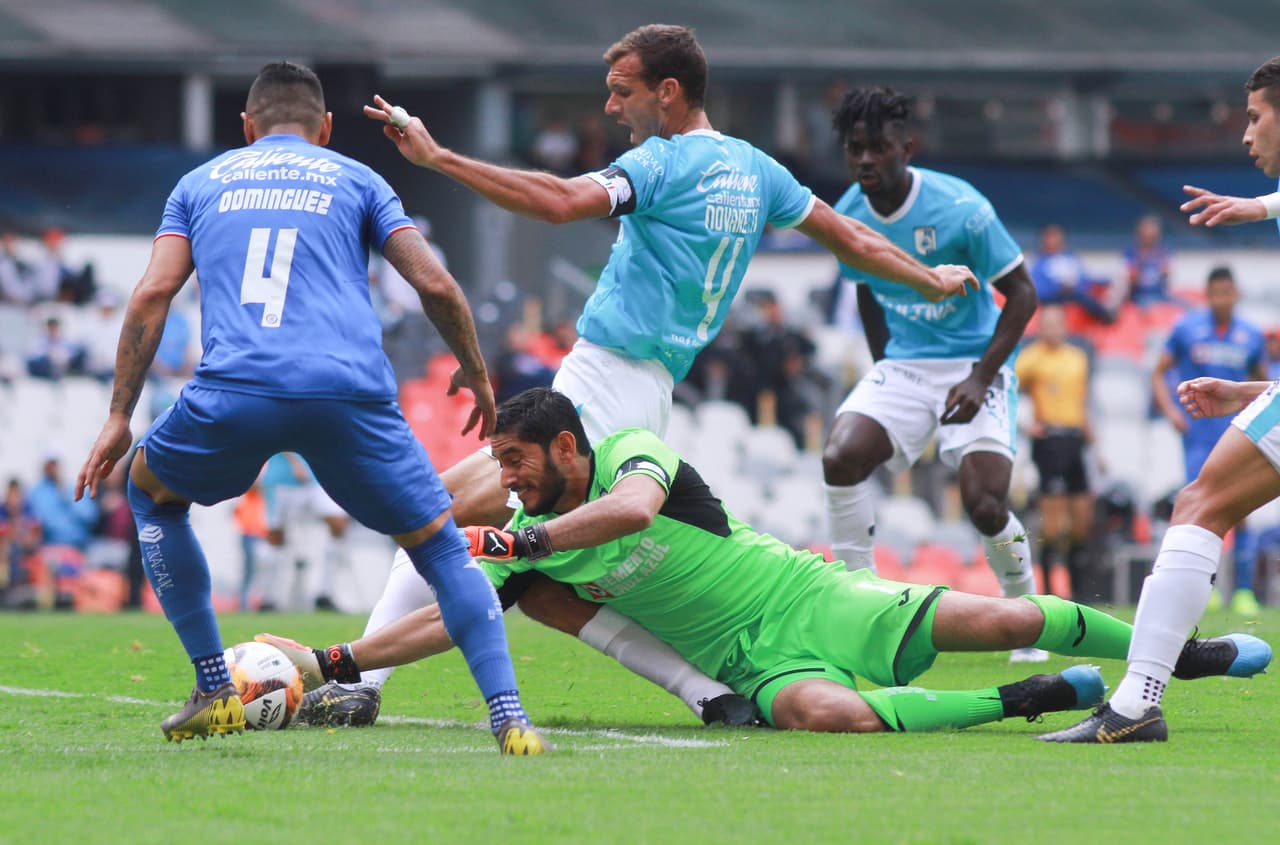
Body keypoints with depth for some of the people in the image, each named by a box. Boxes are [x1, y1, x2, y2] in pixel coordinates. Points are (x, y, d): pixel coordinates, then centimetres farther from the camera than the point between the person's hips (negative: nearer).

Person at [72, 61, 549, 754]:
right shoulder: (356, 181, 23)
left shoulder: (202, 183, 25)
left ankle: (215, 693, 23)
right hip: (351, 395, 0)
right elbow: (435, 285, 12)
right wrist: (476, 375, 27)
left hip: (233, 389, 0)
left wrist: (119, 417, 14)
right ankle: (508, 716, -6)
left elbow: (152, 295, 12)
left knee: (151, 491, 30)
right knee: (441, 548, 14)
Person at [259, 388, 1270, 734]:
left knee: (996, 619, -11)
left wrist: (513, 538, -39)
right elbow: (447, 617, 0)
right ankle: (1023, 702, -18)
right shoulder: (532, 548, 2)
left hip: (807, 595, -2)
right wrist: (331, 659, -10)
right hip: (754, 661, 2)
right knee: (826, 712, -32)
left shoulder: (637, 451, -12)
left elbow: (631, 506, -35)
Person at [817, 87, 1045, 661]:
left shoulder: (961, 209, -18)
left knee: (984, 506, -18)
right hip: (902, 364, 4)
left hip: (972, 365, -4)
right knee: (841, 457, -21)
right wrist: (884, 368, 11)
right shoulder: (849, 216, -3)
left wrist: (981, 377, -18)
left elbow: (1021, 293, -11)